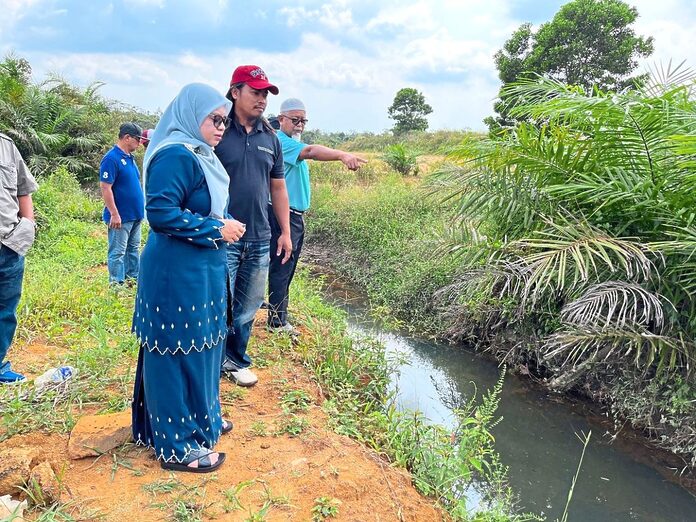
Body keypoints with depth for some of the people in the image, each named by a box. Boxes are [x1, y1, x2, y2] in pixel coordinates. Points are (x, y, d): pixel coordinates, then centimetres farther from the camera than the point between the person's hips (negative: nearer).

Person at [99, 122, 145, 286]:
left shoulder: (130, 157, 11)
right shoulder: (111, 158, -15)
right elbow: (105, 188, -19)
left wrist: (140, 209, 18)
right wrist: (114, 214, -21)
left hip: (135, 215, 9)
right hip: (120, 217, -9)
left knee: (134, 249, 17)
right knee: (117, 252, 0)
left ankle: (133, 278, 27)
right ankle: (117, 284, 6)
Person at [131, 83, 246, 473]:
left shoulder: (199, 155, 13)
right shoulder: (176, 156, -18)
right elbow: (161, 213, -24)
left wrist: (227, 225, 5)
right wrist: (217, 230, -19)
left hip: (202, 270, 10)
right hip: (178, 274, -10)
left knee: (203, 346, 20)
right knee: (179, 352, 0)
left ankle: (201, 418, 38)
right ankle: (178, 446, 13)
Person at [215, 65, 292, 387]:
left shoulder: (270, 138, 11)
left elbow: (278, 187, 17)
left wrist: (285, 232, 14)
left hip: (259, 240, 5)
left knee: (247, 307, 14)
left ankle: (235, 360, 31)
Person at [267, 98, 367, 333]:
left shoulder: (293, 143, 18)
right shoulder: (280, 141, -16)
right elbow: (310, 151, -35)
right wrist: (342, 155, -50)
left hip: (295, 215, 10)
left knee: (286, 268, 17)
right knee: (281, 268, -4)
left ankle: (277, 309, 29)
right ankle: (278, 322, 4)